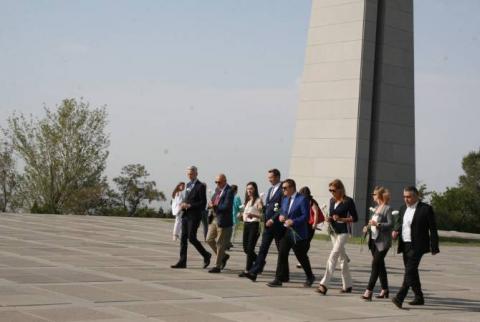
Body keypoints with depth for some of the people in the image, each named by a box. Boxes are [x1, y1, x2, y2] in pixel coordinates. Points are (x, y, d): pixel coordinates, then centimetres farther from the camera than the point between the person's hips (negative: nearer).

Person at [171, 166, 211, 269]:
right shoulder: (188, 185, 17)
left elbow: (203, 203, -12)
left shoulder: (201, 186, -7)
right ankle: (182, 262, 6)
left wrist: (189, 205, -17)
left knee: (191, 238, -9)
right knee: (183, 238, 4)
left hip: (194, 216, -8)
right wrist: (183, 205, 3)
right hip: (185, 215, 8)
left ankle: (206, 255, 10)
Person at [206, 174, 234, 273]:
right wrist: (211, 204, -1)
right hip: (214, 219, 8)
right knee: (209, 239, 9)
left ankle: (217, 266, 8)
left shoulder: (229, 191, -14)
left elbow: (227, 207, -22)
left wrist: (214, 207, -17)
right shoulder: (217, 189, 12)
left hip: (223, 221, -8)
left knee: (220, 243, 0)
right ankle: (223, 256, 27)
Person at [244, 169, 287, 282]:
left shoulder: (283, 190, -11)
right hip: (268, 224, 7)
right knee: (263, 248, 1)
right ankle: (254, 272, -4)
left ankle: (284, 275, 12)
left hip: (278, 225, -7)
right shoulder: (270, 190, 16)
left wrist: (273, 219, -18)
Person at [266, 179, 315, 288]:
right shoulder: (285, 199, 13)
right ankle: (278, 279, -1)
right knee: (282, 255, -2)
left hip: (298, 234, -6)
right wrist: (280, 216, -1)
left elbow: (306, 216, -16)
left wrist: (293, 221, -24)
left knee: (302, 257, 6)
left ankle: (310, 277, 26)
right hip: (285, 232, 6)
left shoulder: (302, 199, -11)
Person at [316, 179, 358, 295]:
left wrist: (341, 219, -19)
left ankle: (324, 285, -20)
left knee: (332, 257, -15)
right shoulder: (332, 201, 9)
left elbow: (355, 218, -7)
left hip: (342, 233, -7)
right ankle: (347, 285, 21)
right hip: (333, 232, 7)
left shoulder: (348, 201, -10)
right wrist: (329, 219, -1)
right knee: (342, 258, 13)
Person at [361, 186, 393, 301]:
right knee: (380, 265, 13)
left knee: (376, 264, -12)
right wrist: (367, 227, 4)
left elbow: (391, 224, -16)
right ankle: (385, 290, 22)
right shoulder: (376, 208, 15)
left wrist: (377, 224, -25)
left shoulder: (387, 209, -9)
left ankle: (369, 291, -14)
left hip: (382, 242, -8)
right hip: (374, 240, 8)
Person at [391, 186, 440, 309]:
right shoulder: (403, 208, 14)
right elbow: (399, 222, 22)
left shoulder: (426, 209, -7)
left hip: (417, 246, -7)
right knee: (411, 272, 12)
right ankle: (419, 298, 23)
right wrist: (396, 230, -2)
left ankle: (400, 298, -23)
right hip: (405, 245, 8)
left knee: (410, 271, -16)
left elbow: (433, 229, -6)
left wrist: (434, 247, -9)